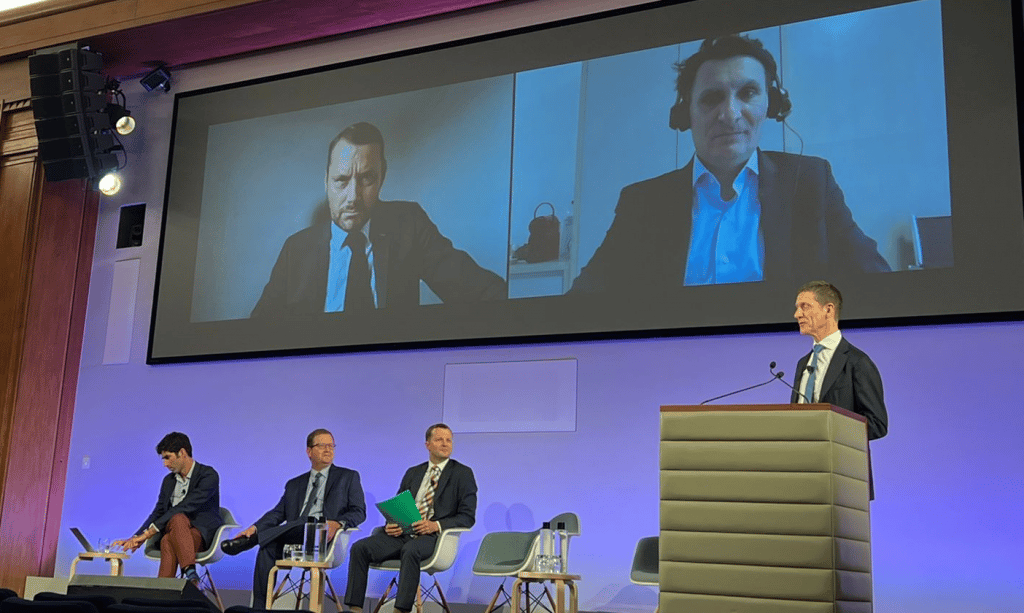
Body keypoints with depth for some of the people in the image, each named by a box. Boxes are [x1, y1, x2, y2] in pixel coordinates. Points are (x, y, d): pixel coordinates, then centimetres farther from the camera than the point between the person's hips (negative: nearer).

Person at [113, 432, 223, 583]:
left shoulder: (208, 475, -9)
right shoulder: (168, 481, 17)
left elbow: (185, 507, -20)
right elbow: (158, 513, 15)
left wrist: (149, 532, -23)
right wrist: (136, 538, -4)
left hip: (203, 536, -4)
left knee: (170, 536, -36)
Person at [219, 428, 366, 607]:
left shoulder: (349, 477, 17)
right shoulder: (295, 484, 28)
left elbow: (359, 512, 5)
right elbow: (278, 513, 17)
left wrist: (338, 523, -17)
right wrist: (255, 527, -5)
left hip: (324, 538, -3)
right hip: (294, 536, 4)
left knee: (303, 526, -36)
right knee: (268, 548, -28)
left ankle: (249, 540, -30)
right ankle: (260, 606, -28)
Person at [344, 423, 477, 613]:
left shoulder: (463, 474, 8)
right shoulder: (412, 473, 22)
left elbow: (468, 517, 0)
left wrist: (436, 525, -16)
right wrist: (390, 524, -2)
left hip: (432, 536, -5)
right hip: (402, 533, 5)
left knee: (410, 550, -38)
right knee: (359, 548, -18)